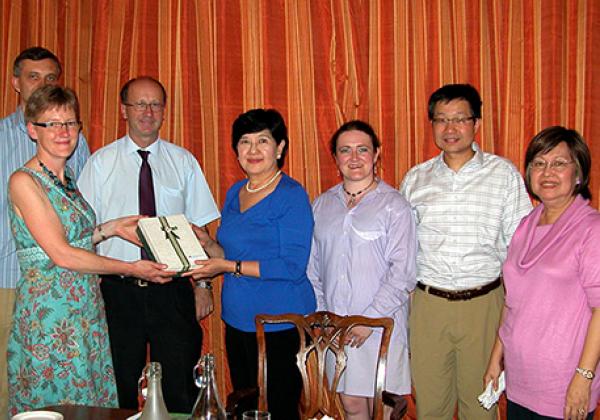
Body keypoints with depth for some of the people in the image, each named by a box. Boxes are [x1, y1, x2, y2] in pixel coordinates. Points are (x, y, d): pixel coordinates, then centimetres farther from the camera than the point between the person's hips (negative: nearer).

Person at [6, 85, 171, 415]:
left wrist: (111, 228, 3)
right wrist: (131, 269, -14)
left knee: (96, 399, 12)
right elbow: (61, 254, -18)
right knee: (56, 402, 3)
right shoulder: (24, 181, -13)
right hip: (49, 312, -7)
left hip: (87, 310, 8)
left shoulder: (67, 176, 11)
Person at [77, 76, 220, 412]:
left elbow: (199, 230, 5)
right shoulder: (101, 162, 3)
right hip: (118, 291, 0)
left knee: (181, 390, 4)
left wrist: (203, 286, 1)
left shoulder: (183, 161, 6)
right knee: (120, 388, 11)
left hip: (173, 292, 0)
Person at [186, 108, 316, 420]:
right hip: (237, 320, 7)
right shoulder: (235, 192, 10)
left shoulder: (292, 195, -12)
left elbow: (293, 266, -19)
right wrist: (206, 244, -4)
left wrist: (231, 266, -19)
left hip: (280, 322, -7)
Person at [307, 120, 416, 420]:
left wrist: (369, 319, -13)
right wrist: (322, 315, 4)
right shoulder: (322, 205, 10)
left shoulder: (394, 206, -4)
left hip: (381, 324, -4)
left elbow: (403, 274, -9)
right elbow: (313, 266, 13)